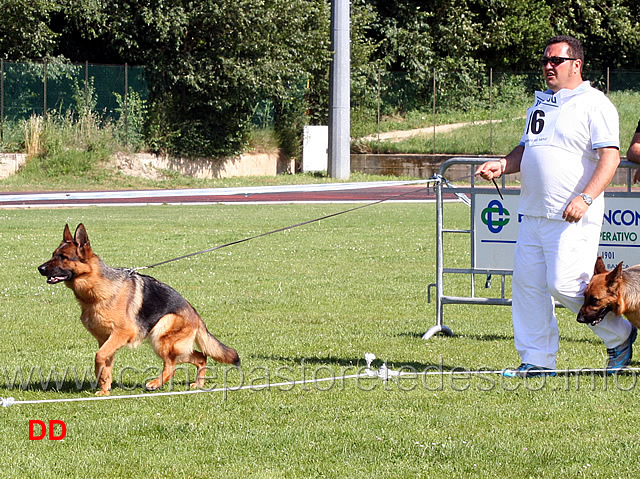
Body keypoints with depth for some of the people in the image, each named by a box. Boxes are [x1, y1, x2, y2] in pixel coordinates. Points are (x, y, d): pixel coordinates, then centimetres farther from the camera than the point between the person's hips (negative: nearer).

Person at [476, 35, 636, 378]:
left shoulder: (595, 105, -7)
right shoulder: (541, 104, 19)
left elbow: (610, 157, -15)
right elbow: (526, 149, 28)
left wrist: (585, 198, -27)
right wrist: (503, 166, 6)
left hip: (573, 218, -8)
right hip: (533, 214, 8)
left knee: (564, 285, -14)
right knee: (527, 283, 4)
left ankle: (619, 336, 8)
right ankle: (537, 360, 12)